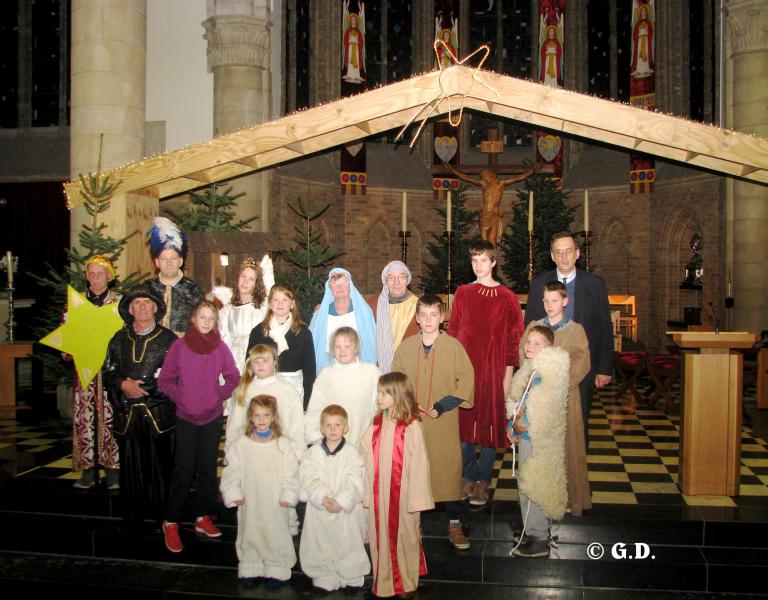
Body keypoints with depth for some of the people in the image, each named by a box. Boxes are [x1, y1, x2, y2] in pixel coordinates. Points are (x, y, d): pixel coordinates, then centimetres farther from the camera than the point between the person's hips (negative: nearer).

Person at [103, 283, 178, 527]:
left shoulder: (168, 339, 2)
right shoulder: (119, 339, 13)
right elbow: (108, 373, 12)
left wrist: (142, 387, -11)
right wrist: (123, 385, -7)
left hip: (158, 414, -2)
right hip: (127, 414, 3)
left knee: (159, 464, 0)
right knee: (130, 464, 5)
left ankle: (160, 514, 13)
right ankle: (131, 513, 18)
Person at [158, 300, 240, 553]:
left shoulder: (220, 347, 0)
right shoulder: (179, 346, -5)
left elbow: (233, 377, 7)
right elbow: (165, 380, -1)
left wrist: (220, 394, -5)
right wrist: (180, 396, -12)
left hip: (213, 416, 2)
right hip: (186, 417, -2)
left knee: (208, 467, 9)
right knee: (183, 470, -2)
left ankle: (203, 517, 23)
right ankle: (171, 522, 11)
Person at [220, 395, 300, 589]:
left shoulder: (282, 444, -6)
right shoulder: (241, 445, -4)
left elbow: (290, 473, -4)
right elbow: (231, 471, 1)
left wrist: (288, 495, -10)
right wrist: (233, 494, -5)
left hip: (275, 503, -1)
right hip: (249, 502, 1)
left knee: (276, 534, 6)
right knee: (250, 533, 13)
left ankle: (276, 570, 22)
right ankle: (250, 568, 30)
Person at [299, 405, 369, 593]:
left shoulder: (352, 453, -4)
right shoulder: (314, 452, 0)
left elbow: (354, 483, -9)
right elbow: (309, 479, -8)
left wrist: (341, 501, -19)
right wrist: (323, 498, -21)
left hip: (346, 510, -1)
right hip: (319, 509, 1)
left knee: (348, 543, 7)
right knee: (321, 544, 8)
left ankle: (352, 578, 26)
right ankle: (324, 578, 25)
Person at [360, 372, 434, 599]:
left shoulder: (412, 427, -14)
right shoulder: (376, 425, 1)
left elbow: (418, 464, -12)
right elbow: (366, 459, 3)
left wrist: (415, 500, -11)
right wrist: (367, 494, 2)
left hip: (402, 495, -4)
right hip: (379, 494, 4)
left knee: (405, 536, 11)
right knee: (381, 536, 12)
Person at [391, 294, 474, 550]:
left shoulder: (453, 346, -3)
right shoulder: (405, 347, 4)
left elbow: (467, 380, -3)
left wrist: (442, 407, -10)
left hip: (444, 423, -2)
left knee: (449, 469, 0)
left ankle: (454, 524, 13)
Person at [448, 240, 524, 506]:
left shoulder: (507, 298, 0)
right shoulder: (462, 293, 8)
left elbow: (514, 338, 0)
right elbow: (453, 330, 11)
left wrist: (508, 375, -4)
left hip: (492, 370, -2)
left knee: (490, 424, 3)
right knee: (462, 423, 4)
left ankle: (483, 481, 16)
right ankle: (468, 477, 19)